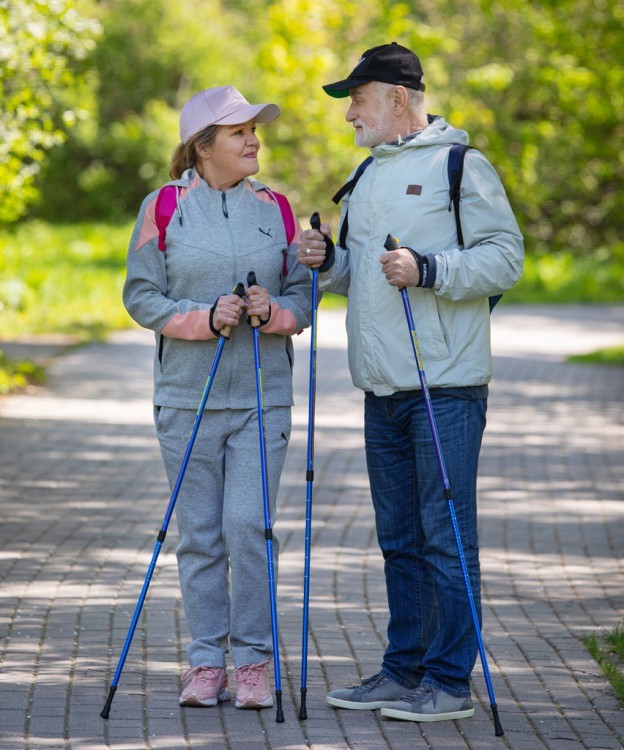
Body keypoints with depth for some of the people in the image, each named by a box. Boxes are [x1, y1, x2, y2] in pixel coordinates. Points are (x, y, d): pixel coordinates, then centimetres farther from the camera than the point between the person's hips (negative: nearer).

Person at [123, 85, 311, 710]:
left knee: (249, 526, -8)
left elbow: (302, 295, 9)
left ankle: (253, 660, 3)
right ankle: (206, 662, 12)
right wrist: (203, 318, -16)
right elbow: (140, 295, -1)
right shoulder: (163, 207, 0)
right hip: (186, 396, -1)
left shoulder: (275, 208, 7)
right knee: (200, 535, 3)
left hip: (262, 396, 1)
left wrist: (274, 310, -14)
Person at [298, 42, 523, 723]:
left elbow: (504, 259, -13)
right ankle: (403, 671, 20)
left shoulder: (462, 167, -6)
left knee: (446, 538, -5)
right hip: (382, 390, 8)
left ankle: (449, 681, 0)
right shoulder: (369, 175, 18)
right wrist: (328, 260, 4)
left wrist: (427, 270, -23)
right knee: (400, 539, 13)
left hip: (446, 389, -8)